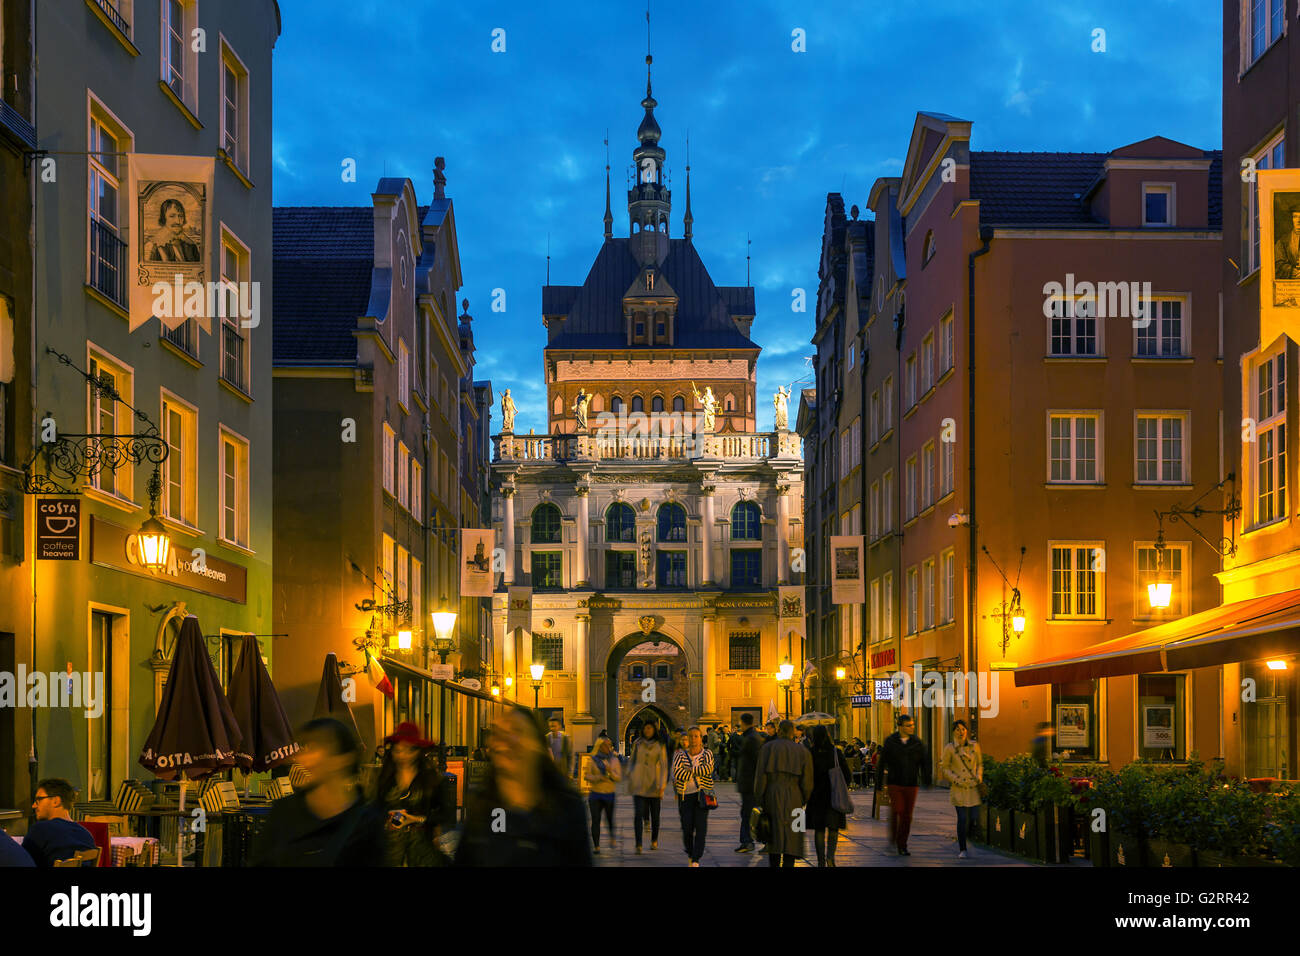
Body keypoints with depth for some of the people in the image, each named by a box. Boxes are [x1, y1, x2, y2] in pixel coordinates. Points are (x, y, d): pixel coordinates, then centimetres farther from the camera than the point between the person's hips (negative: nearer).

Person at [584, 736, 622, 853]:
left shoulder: (614, 760, 6)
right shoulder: (592, 760, 2)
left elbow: (619, 777, 1)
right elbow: (586, 775, -3)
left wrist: (611, 773, -19)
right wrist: (598, 777, -19)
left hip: (610, 794, 1)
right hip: (595, 794, -1)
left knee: (611, 818, 8)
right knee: (595, 820, -7)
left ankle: (612, 838, 36)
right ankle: (596, 846, -5)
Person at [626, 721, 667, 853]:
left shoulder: (659, 746, -1)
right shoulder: (637, 744, 5)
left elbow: (664, 766, -3)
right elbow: (631, 761, 16)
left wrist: (662, 785, -11)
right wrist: (629, 777, 7)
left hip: (654, 784, 0)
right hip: (639, 784, 0)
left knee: (655, 814, 9)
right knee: (638, 814, -12)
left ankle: (654, 840, 32)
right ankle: (638, 845, -15)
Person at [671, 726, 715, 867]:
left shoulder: (707, 754, 7)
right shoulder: (681, 755, 7)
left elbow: (709, 768, -13)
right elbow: (677, 772, -10)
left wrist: (689, 770, -11)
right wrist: (698, 772, -9)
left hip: (702, 795, -1)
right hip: (685, 795, 1)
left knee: (701, 827, -10)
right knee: (687, 828, -1)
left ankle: (696, 860, -9)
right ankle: (690, 854, 23)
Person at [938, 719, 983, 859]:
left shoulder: (974, 746, 6)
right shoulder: (950, 748, -4)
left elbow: (980, 763, 18)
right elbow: (944, 767, 1)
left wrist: (979, 776, 1)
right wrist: (956, 780, -10)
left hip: (973, 787, 3)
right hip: (959, 788, -3)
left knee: (973, 818, 0)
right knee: (962, 818, -9)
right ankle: (962, 850, 1)